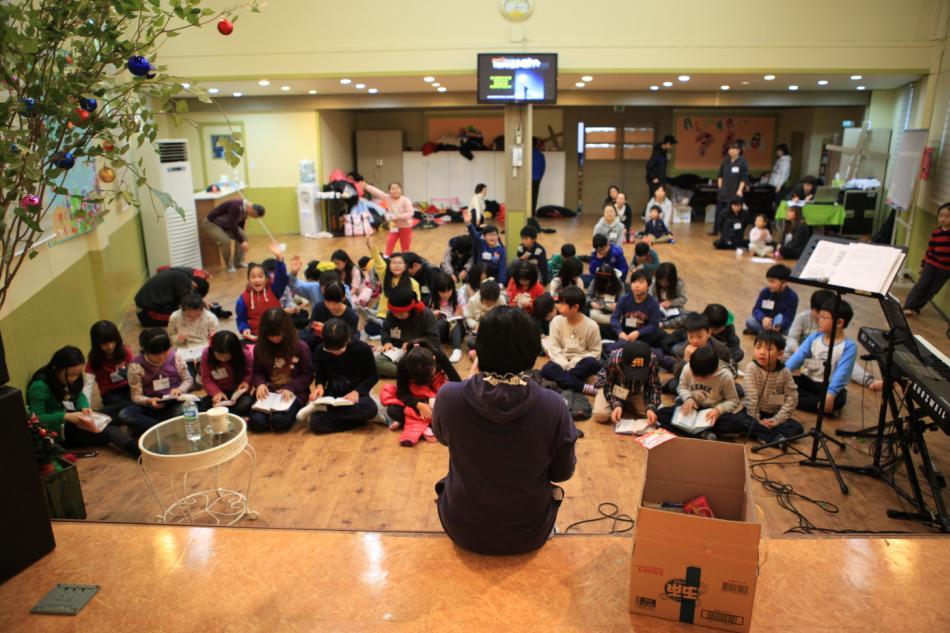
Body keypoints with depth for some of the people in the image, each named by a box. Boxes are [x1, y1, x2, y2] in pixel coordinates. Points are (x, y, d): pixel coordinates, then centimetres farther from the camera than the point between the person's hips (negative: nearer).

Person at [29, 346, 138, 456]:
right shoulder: (40, 386, -25)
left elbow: (79, 394, 12)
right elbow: (36, 419, -27)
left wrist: (84, 407, -10)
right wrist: (65, 417, -37)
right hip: (56, 431, -10)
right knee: (107, 431, -27)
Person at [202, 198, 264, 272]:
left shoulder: (244, 208, -4)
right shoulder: (235, 207, -33)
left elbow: (240, 225, 10)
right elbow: (232, 227, -34)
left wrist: (242, 239, 18)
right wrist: (242, 241, -32)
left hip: (224, 224, 9)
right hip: (210, 223, -9)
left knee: (244, 236, 0)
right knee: (225, 240, -28)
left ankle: (238, 262, 10)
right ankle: (229, 266, -8)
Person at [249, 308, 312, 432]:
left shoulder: (300, 347, -6)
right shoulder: (260, 347, 3)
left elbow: (307, 375, -3)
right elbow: (258, 372, 10)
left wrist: (290, 388, -19)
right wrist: (260, 384, -14)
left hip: (293, 392, -2)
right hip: (269, 391, 3)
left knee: (279, 421, -30)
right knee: (257, 422, -25)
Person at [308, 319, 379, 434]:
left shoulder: (363, 349, -14)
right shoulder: (321, 350, -7)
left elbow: (373, 376, -5)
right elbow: (320, 375, 9)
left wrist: (357, 391, -22)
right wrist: (320, 386, -15)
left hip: (354, 393, 0)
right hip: (332, 394, 1)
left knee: (371, 409, -37)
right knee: (315, 422, -29)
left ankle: (324, 410, -21)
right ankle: (356, 416, -17)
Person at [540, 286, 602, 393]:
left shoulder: (591, 326, -11)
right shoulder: (557, 321, -6)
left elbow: (595, 352, -7)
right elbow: (553, 347, -7)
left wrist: (574, 363, -19)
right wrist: (565, 365, -21)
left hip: (580, 363, -1)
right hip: (561, 361, 1)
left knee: (592, 363, -34)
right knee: (546, 370, -30)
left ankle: (562, 379, -27)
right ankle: (584, 387, -35)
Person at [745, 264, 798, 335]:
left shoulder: (792, 296, -18)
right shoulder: (765, 292, -9)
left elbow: (788, 319, -22)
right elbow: (756, 309, -9)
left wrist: (779, 326, -46)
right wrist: (763, 318, -33)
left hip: (782, 326, -3)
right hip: (766, 322, 3)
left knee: (780, 317, -36)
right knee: (749, 322, -26)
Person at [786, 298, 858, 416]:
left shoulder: (849, 346, -11)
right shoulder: (814, 337, 3)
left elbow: (841, 374, -24)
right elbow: (798, 356, -10)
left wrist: (830, 394, -39)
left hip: (828, 386, -3)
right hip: (808, 381, 4)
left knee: (838, 400, -36)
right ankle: (820, 404, -23)